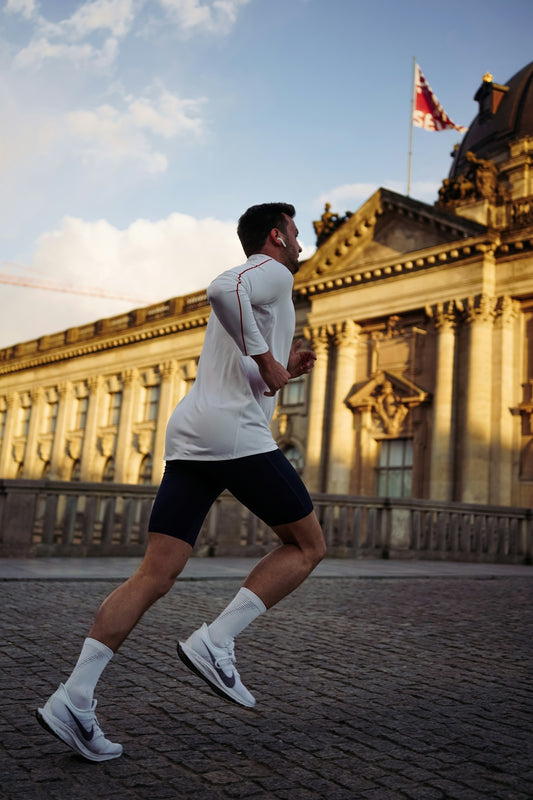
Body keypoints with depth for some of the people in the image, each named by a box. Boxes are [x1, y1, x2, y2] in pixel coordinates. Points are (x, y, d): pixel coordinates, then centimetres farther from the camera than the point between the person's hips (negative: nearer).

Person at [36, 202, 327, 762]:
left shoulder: (245, 285, 33)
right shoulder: (272, 274, 4)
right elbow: (222, 289, -21)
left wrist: (283, 370, 26)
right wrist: (266, 360, -14)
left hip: (189, 437, 9)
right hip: (235, 433, -8)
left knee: (154, 575, 2)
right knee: (307, 546, 7)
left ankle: (74, 698, -3)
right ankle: (214, 642, -4)